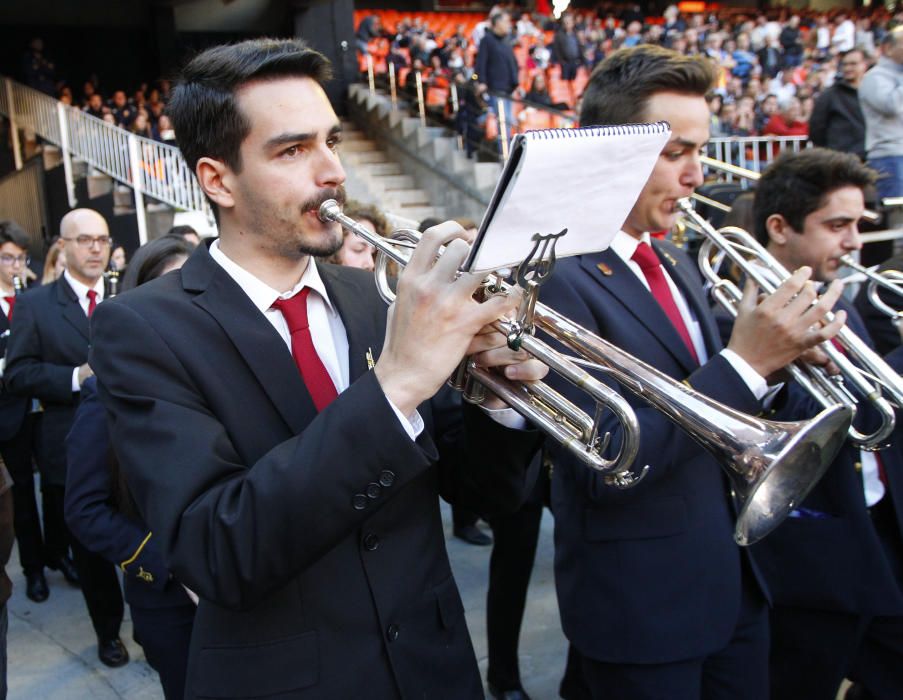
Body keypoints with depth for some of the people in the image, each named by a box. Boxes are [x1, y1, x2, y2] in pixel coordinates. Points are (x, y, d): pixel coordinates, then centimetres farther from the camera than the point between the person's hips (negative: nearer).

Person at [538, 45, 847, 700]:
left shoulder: (678, 262, 6)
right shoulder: (560, 282, -20)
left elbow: (713, 402, 11)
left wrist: (774, 352, -9)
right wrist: (744, 362, -26)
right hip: (643, 605, -7)